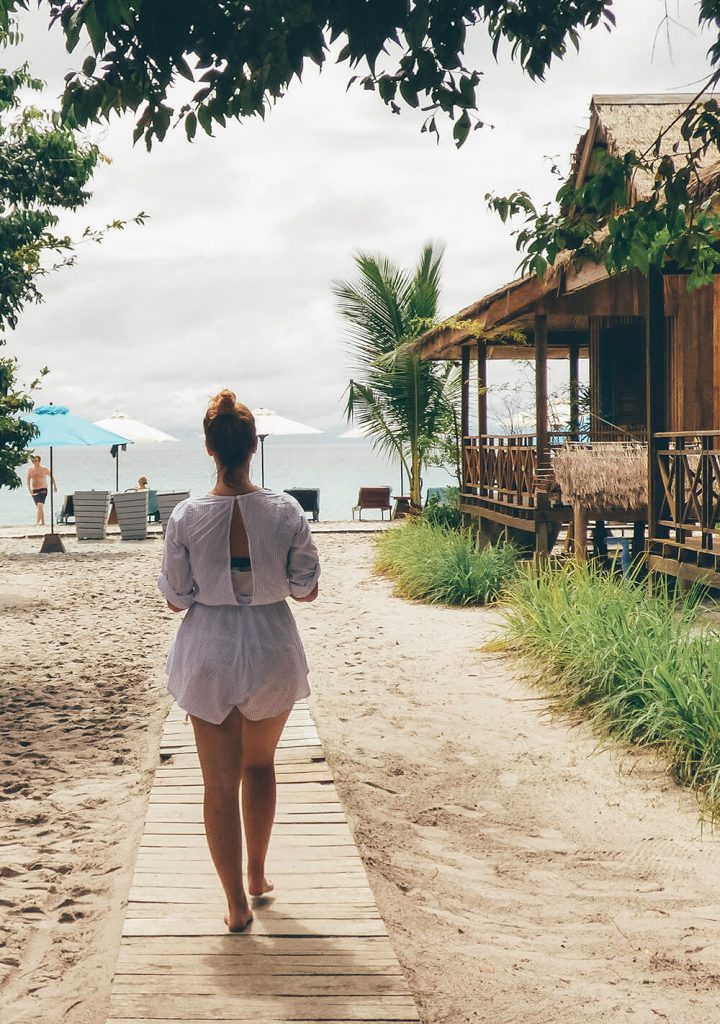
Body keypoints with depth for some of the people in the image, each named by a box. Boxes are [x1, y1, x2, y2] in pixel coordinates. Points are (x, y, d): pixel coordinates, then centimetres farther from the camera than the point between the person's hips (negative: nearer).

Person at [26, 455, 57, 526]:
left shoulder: (44, 469, -3)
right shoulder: (30, 470, 2)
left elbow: (51, 476, 12)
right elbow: (28, 480, -1)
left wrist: (55, 486, 18)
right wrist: (29, 489, -17)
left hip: (43, 490, -4)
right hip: (34, 491, 4)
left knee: (40, 505, -20)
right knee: (39, 507, 14)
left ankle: (37, 522, -28)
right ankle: (42, 522, 26)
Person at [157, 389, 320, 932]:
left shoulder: (186, 516, -14)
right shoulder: (286, 511, -13)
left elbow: (176, 599, -6)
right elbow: (306, 589, -4)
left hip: (209, 656, -1)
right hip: (272, 651, 1)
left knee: (221, 780, 10)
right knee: (261, 764, 25)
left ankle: (237, 902, 17)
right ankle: (257, 873, 37)